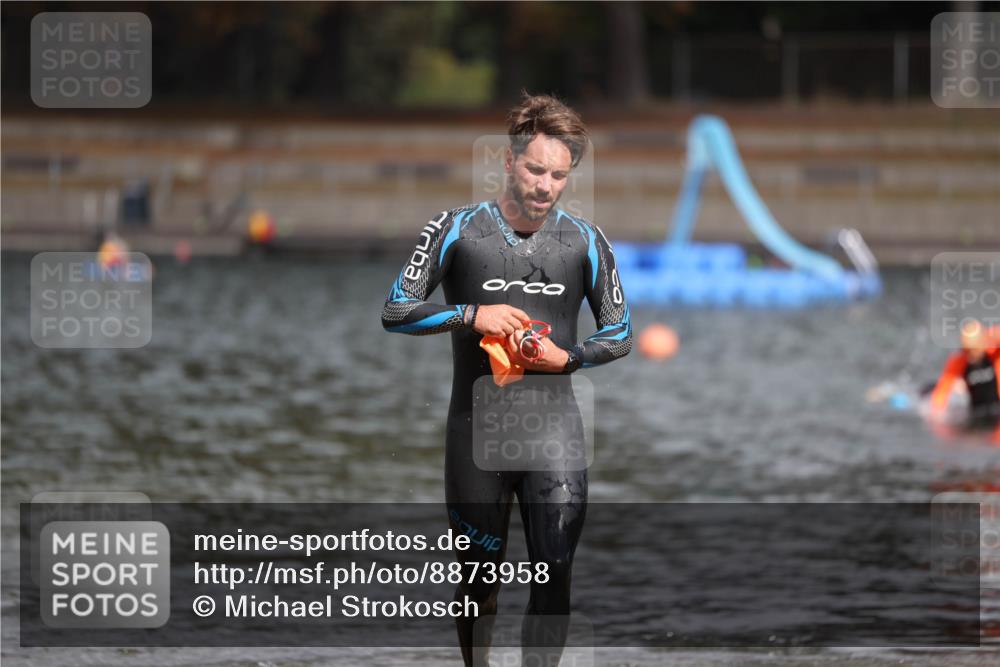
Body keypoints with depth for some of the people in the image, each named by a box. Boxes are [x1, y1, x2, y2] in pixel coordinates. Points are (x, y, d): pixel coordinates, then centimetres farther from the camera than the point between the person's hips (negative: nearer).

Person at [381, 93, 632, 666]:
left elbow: (621, 333, 9)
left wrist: (567, 358, -10)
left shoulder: (585, 241, 2)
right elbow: (396, 311, -2)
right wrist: (471, 314, -16)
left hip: (553, 424, 0)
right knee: (481, 577, 10)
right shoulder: (459, 230, -3)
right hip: (477, 424, 0)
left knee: (554, 578, -9)